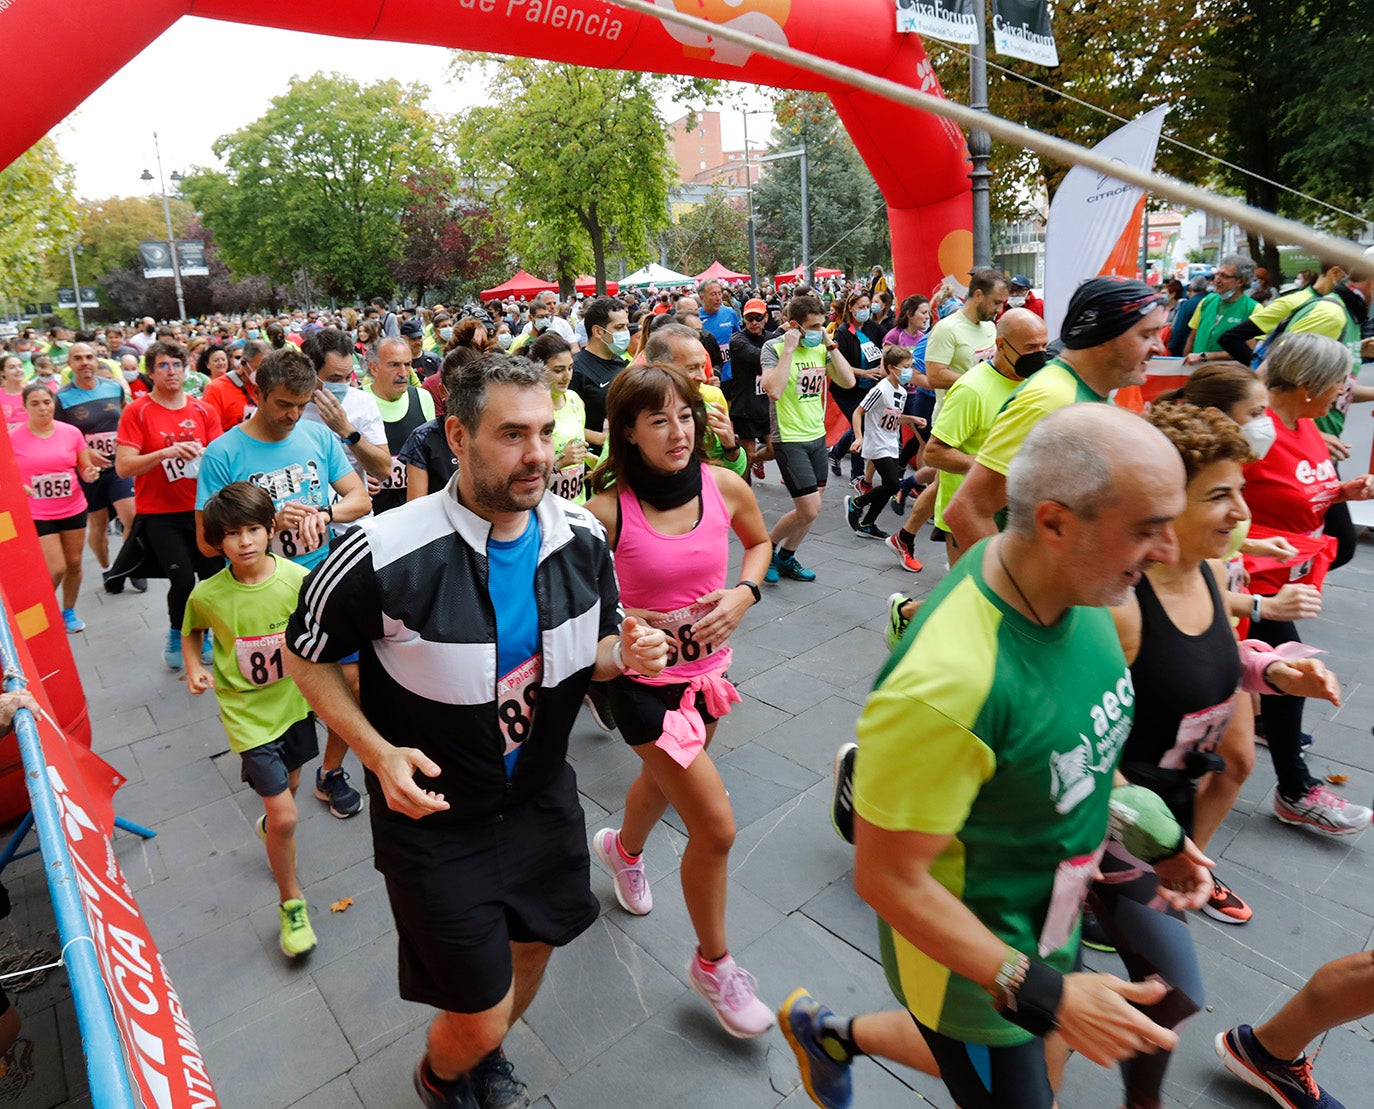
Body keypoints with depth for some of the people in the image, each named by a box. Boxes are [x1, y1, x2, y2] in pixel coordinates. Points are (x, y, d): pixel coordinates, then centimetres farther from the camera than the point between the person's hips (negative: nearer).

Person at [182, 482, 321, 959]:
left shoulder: (298, 578, -17)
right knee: (286, 817, -5)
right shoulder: (208, 594, -15)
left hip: (293, 701, 2)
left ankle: (269, 824, 61)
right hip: (248, 714, -2)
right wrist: (194, 669, -9)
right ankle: (292, 903, 17)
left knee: (288, 786, 26)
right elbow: (191, 632, 7)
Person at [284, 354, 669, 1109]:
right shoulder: (384, 555, -26)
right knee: (480, 1015, 5)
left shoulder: (582, 538, -11)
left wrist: (626, 656, -19)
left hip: (542, 798, 5)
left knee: (531, 951, 25)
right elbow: (305, 656, -9)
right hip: (434, 815, -4)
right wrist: (376, 751, -21)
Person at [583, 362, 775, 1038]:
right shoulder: (607, 511, -21)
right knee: (715, 827, -4)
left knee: (666, 781, 29)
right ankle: (713, 965, 24)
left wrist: (744, 592, -8)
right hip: (646, 680, -5)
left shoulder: (724, 487, -10)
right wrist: (630, 622, -26)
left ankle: (623, 848, 64)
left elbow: (759, 540, 10)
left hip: (710, 669, 5)